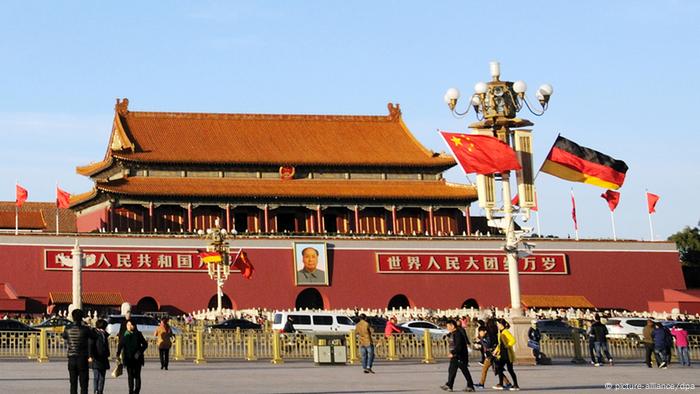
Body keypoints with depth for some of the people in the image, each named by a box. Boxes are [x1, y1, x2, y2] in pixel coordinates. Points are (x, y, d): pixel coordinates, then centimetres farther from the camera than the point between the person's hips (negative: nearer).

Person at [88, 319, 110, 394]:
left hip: (103, 359, 6)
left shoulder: (105, 334, 11)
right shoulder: (94, 334, -5)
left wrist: (107, 355, 20)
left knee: (102, 377, 5)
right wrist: (90, 356, -18)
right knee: (96, 376, -4)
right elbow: (90, 345, -10)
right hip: (95, 359, -6)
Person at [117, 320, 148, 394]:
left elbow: (145, 344, 5)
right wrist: (118, 354, -15)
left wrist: (139, 352, -8)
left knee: (137, 376, -2)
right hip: (128, 359, 1)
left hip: (137, 359, -1)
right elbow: (120, 345, 0)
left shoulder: (138, 334, 1)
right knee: (130, 376, 4)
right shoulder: (124, 335, 3)